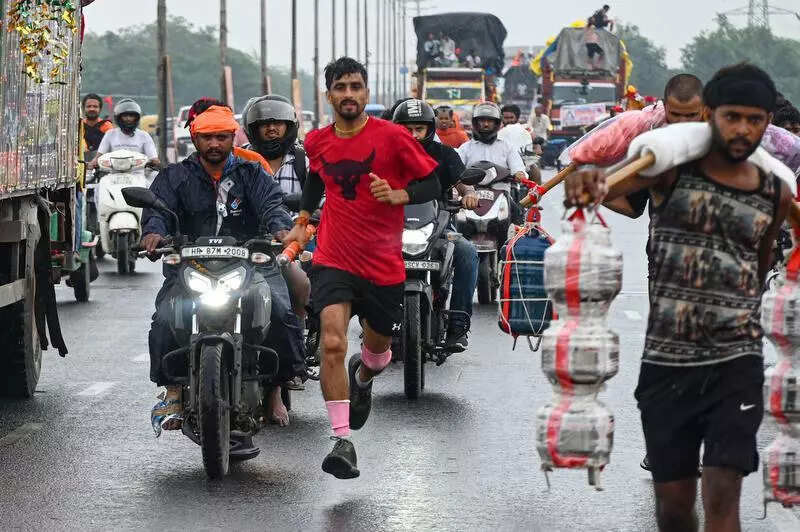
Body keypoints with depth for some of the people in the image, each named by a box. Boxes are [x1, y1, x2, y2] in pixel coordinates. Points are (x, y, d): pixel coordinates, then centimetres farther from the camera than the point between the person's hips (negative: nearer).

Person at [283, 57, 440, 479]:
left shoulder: (392, 137, -7)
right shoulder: (317, 142, 5)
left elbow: (434, 184, -3)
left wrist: (398, 195, -19)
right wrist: (301, 222, 23)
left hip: (383, 265, 0)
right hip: (333, 260, 0)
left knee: (378, 347, 17)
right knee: (332, 343, -21)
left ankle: (362, 375, 56)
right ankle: (342, 441, -20)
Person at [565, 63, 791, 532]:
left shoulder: (776, 194, 5)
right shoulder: (673, 168, -2)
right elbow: (609, 184, -20)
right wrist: (584, 184, -42)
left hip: (735, 364, 0)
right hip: (666, 361, 0)